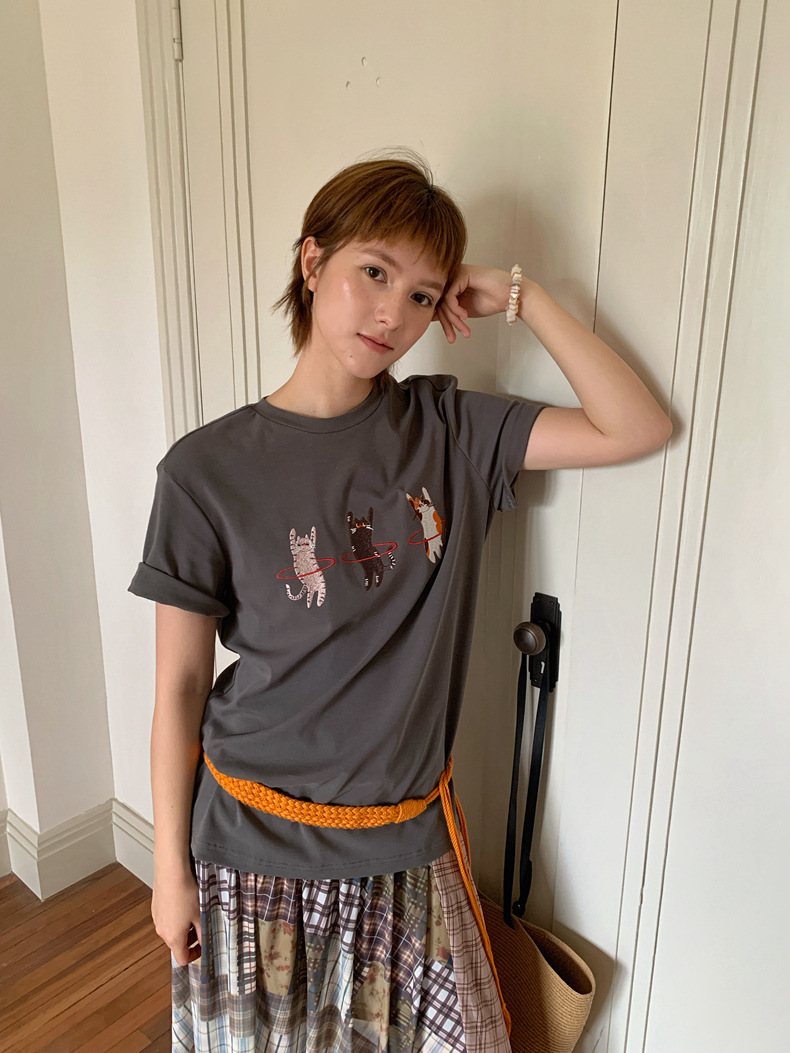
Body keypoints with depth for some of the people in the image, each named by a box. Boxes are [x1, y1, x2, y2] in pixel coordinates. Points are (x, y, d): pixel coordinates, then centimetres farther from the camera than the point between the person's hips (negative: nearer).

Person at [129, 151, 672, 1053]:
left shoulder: (447, 430, -6)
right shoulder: (210, 469, -15)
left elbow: (638, 430, -8)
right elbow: (179, 685, -9)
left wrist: (520, 298, -12)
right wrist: (170, 867, -2)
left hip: (406, 840, 3)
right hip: (258, 842, -2)